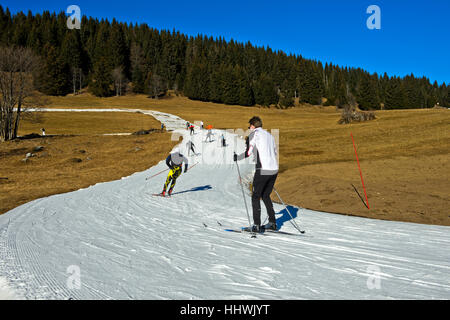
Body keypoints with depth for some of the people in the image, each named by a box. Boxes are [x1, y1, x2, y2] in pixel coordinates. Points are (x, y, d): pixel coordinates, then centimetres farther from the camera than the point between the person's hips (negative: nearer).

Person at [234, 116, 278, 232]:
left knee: (256, 197, 4)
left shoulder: (254, 134, 0)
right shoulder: (269, 135, 20)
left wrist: (236, 158, 8)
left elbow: (248, 152, -7)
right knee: (266, 196, 19)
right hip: (274, 169, 7)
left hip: (262, 170, -7)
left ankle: (256, 225, -1)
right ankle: (272, 222, 19)